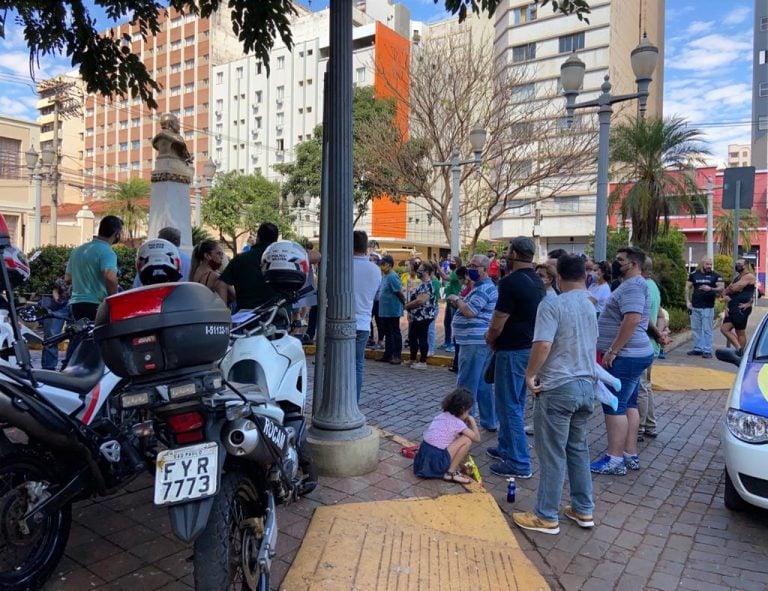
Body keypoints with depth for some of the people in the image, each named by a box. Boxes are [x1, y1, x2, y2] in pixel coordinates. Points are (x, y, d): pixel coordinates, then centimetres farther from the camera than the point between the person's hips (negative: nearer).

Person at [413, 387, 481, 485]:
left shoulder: (442, 416, 12)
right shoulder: (458, 423, -9)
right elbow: (477, 438, 1)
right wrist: (472, 421, 12)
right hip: (435, 461, -8)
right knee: (467, 440, -4)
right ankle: (451, 473, 1)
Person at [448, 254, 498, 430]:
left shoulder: (484, 288, -15)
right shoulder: (483, 286, 20)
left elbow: (470, 312, -23)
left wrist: (457, 300, -7)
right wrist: (459, 303, 7)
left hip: (475, 342, -11)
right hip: (479, 341, 11)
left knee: (466, 385, -5)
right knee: (483, 384, 15)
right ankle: (490, 421, 22)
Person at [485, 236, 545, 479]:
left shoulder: (511, 282, -20)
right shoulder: (537, 282, 9)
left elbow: (498, 323, -19)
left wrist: (490, 338, 2)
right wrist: (496, 335, 14)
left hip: (513, 351, -9)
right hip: (530, 348, 9)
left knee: (510, 406, -1)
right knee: (515, 403, 19)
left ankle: (519, 464, 5)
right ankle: (506, 448, 33)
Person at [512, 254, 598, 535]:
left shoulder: (552, 304, -15)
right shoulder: (591, 306, 10)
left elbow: (543, 344, -25)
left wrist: (530, 374, -13)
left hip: (558, 387, -7)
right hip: (586, 385, 8)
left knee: (553, 454, 2)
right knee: (578, 449, 19)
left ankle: (547, 516, 13)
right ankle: (584, 509, 29)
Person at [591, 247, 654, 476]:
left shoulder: (632, 286, -17)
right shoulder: (631, 285, 17)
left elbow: (632, 320, -29)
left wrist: (612, 350, -26)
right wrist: (613, 350, 22)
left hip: (625, 356, -11)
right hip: (632, 355, 11)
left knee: (614, 406, -5)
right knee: (628, 405, 14)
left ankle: (615, 460, 1)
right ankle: (630, 455, 21)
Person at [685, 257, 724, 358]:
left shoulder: (715, 276, 1)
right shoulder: (694, 275, 7)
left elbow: (722, 288, -4)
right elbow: (688, 287, 9)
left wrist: (711, 289, -22)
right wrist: (687, 301, -1)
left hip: (708, 307, -3)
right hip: (695, 307, 3)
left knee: (707, 330, -2)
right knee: (696, 329, 9)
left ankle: (707, 350, 2)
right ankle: (698, 348, 18)